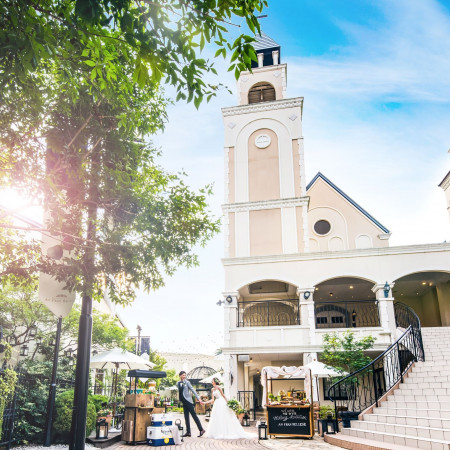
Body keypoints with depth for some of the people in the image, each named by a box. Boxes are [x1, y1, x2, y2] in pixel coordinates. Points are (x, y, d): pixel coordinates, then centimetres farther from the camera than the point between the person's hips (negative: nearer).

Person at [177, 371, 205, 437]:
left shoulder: (187, 382, -5)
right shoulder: (178, 383, 9)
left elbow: (193, 390, -7)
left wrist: (199, 399, -11)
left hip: (188, 401, -5)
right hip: (183, 402, 6)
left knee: (194, 415, -6)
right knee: (186, 417, 7)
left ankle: (201, 429, -2)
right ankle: (188, 432, 12)